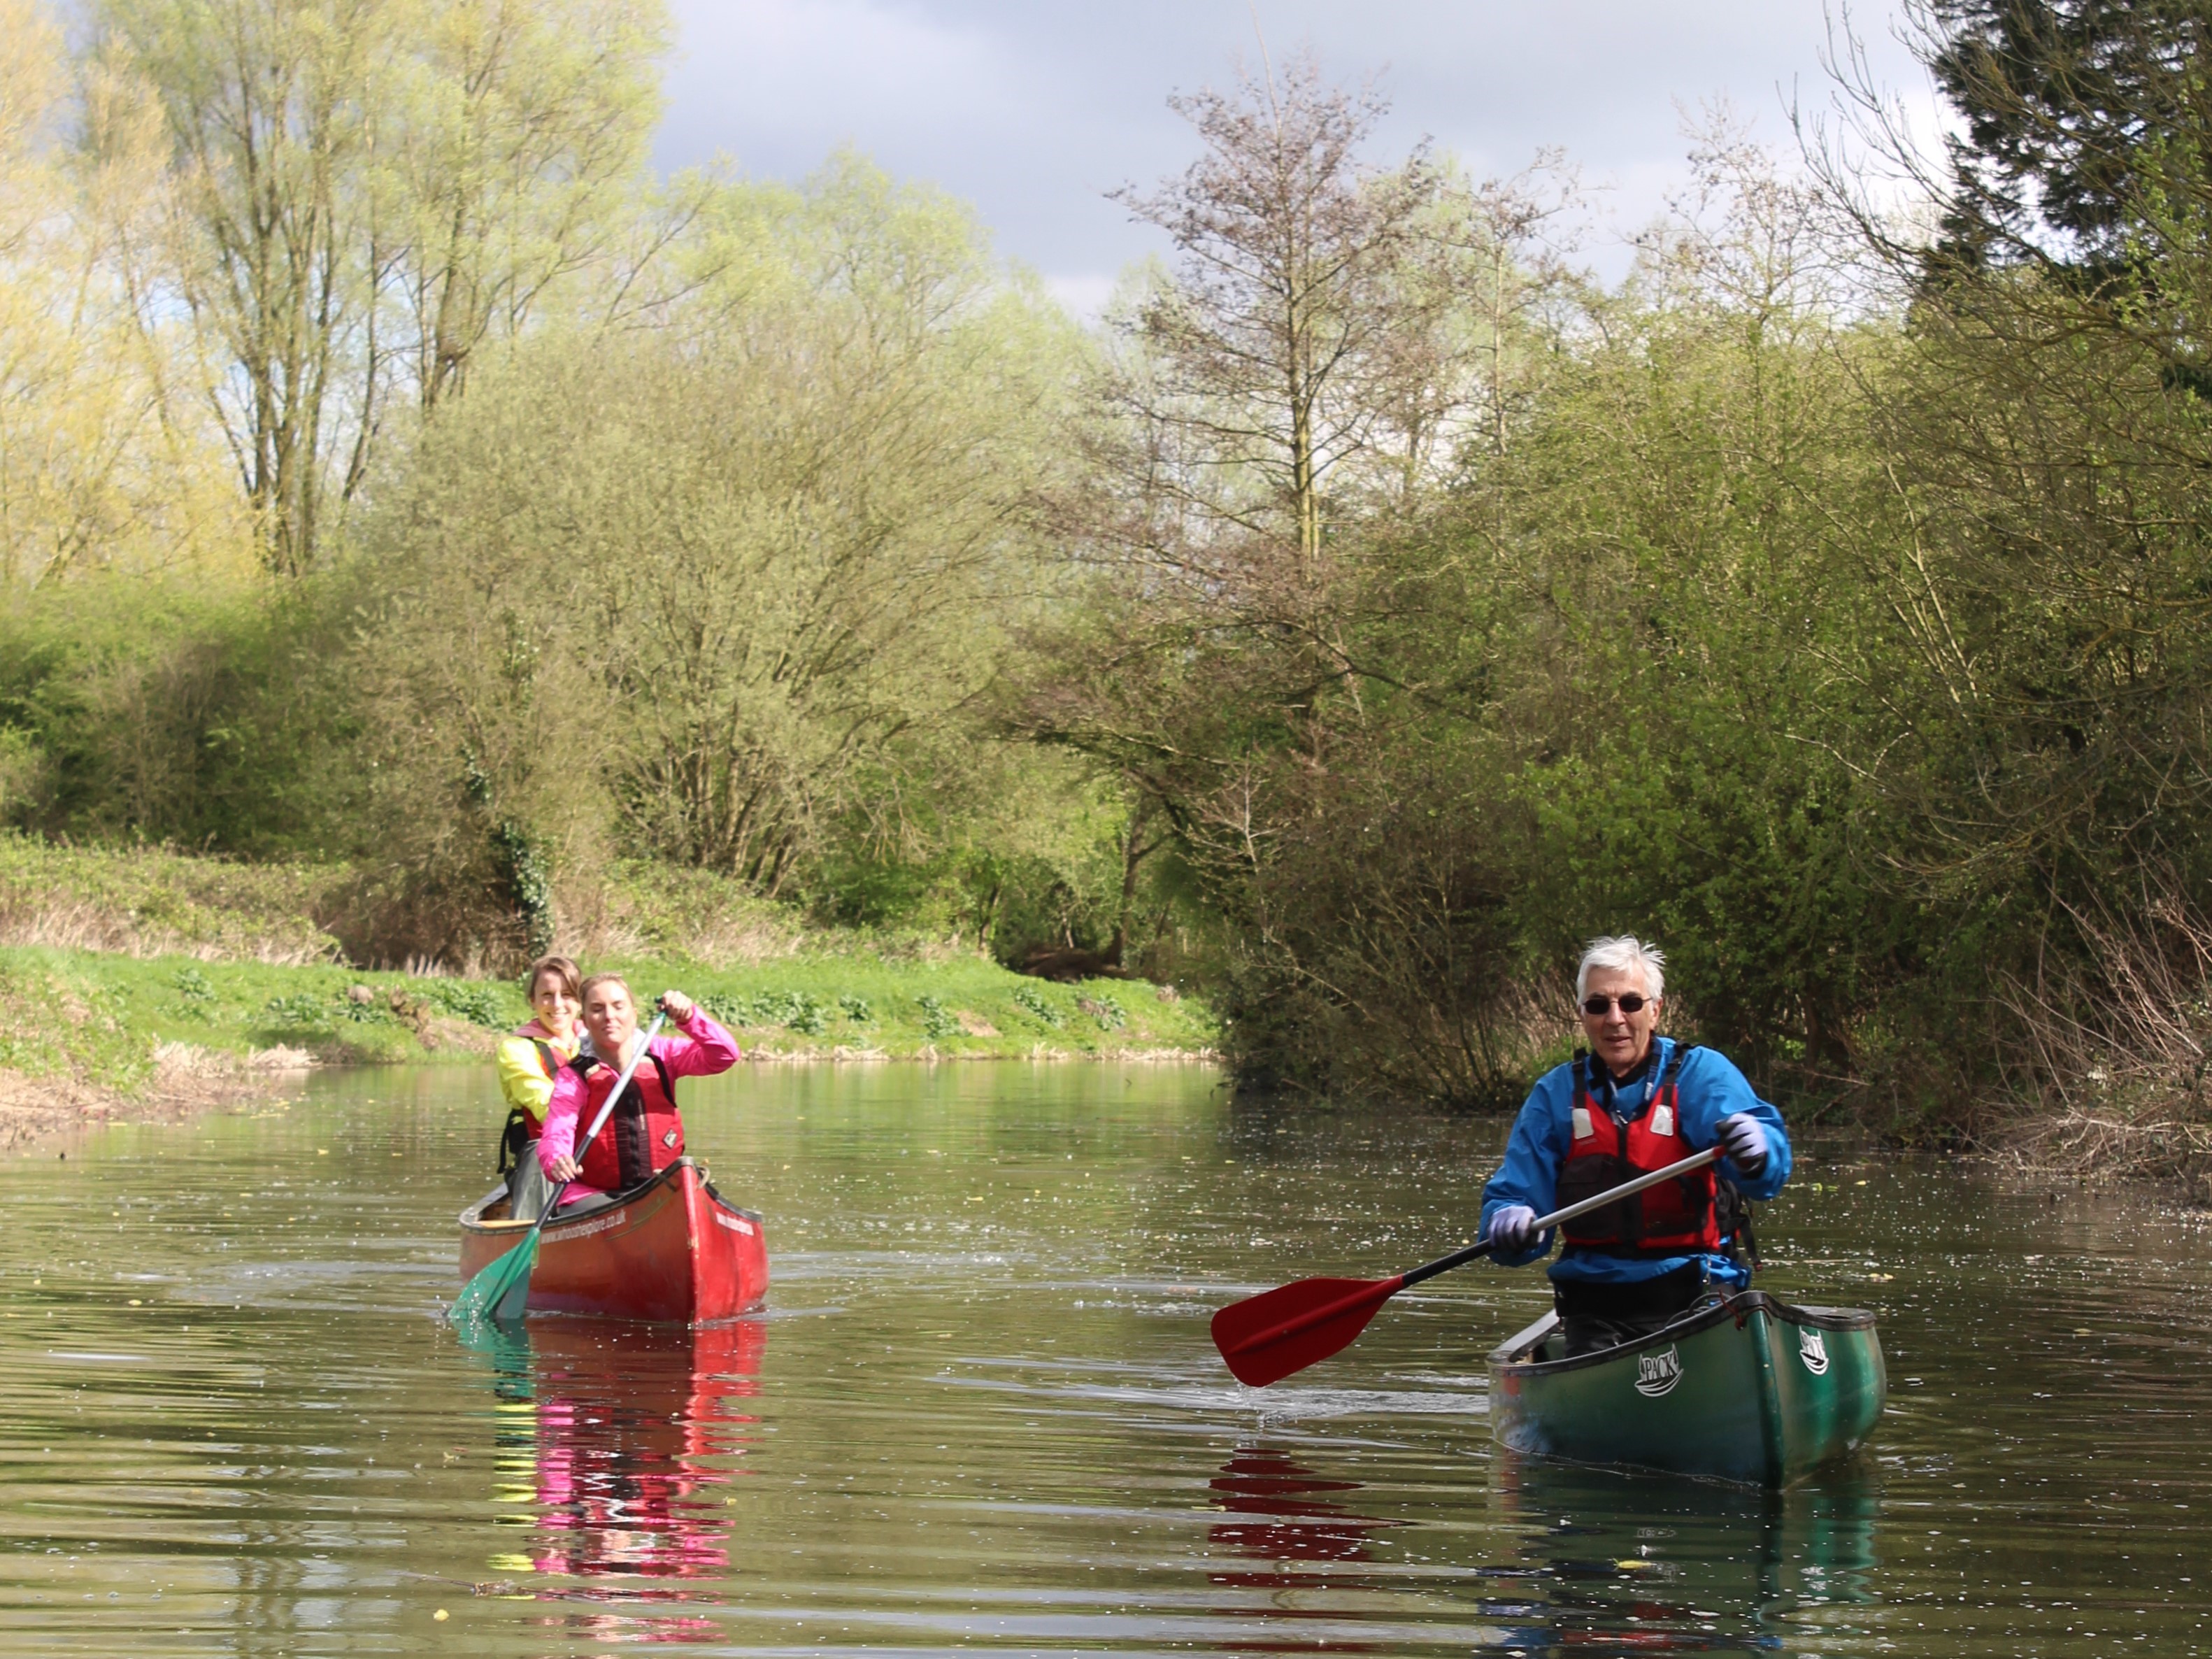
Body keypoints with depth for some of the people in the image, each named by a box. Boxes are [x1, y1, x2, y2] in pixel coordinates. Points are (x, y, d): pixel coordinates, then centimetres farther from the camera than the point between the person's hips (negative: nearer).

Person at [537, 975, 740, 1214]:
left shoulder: (660, 1054, 6)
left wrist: (689, 1017, -20)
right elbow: (555, 1138, -14)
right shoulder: (574, 1077, -2)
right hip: (594, 1194, -3)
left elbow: (725, 1055, -4)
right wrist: (556, 1164, -38)